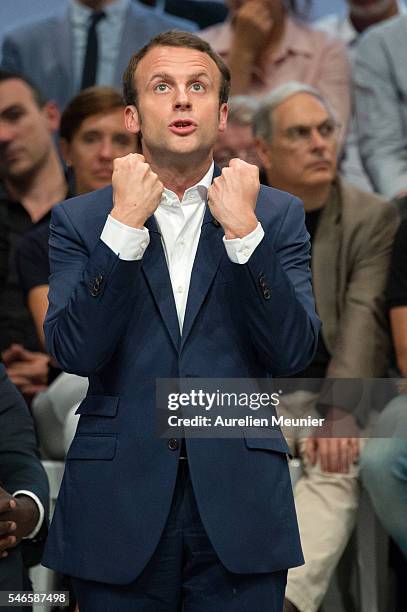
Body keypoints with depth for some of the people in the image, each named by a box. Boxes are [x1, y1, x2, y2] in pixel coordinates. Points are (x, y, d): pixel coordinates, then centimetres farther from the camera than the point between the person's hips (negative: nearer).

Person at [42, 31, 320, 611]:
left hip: (239, 508, 1)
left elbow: (293, 352, -5)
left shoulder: (277, 215, 7)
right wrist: (125, 224, -14)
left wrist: (243, 230, -14)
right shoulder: (80, 220, 5)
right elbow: (74, 351, -9)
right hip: (119, 509, 0)